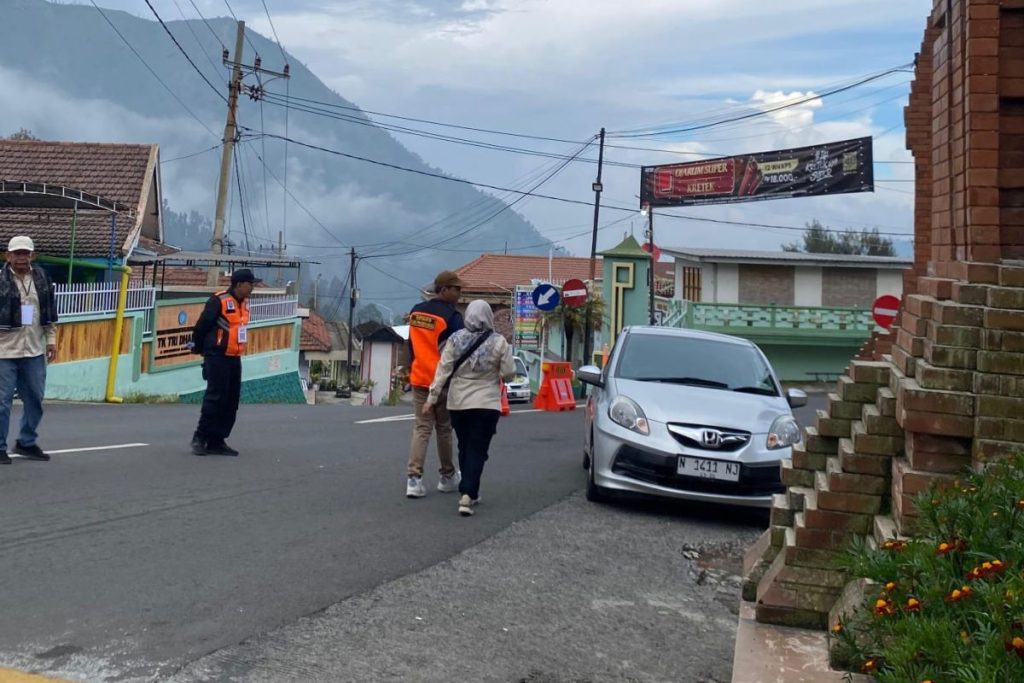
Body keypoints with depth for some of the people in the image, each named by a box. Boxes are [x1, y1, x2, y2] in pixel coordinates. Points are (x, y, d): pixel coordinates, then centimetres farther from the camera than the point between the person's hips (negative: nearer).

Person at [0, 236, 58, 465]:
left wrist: (51, 339, 10)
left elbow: (50, 311, 13)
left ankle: (27, 443, 27)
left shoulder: (42, 278, 7)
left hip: (34, 351, 5)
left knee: (35, 399, 13)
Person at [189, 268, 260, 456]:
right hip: (217, 358, -8)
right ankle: (200, 438, 0)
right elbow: (201, 326, -11)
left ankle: (217, 441, 14)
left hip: (234, 359, 8)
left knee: (231, 402, 7)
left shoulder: (243, 305, 13)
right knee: (215, 398, -9)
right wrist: (199, 348, 1)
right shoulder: (219, 301, -13)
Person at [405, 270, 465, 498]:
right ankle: (448, 477, 22)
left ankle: (414, 479, -5)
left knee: (421, 428, 6)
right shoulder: (451, 316, -14)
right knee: (444, 429, 9)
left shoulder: (416, 312, 7)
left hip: (419, 379, 5)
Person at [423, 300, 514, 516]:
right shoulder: (499, 342, -8)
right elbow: (508, 373, -5)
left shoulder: (455, 339, -3)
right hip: (486, 404, -3)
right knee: (477, 450, -2)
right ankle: (468, 494, -15)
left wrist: (432, 398, 0)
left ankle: (469, 492, 25)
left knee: (464, 448, 16)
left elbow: (443, 370, -4)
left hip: (458, 403, 3)